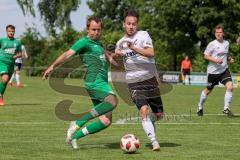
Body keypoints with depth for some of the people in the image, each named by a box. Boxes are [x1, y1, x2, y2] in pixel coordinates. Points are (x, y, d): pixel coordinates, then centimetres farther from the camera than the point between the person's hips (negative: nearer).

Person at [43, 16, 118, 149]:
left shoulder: (98, 44, 25)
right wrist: (53, 66, -19)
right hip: (94, 81, -9)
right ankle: (78, 122, -28)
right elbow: (68, 54, -11)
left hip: (102, 82, 9)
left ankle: (74, 136, 5)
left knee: (107, 120, 0)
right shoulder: (84, 42, -1)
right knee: (112, 101, -35)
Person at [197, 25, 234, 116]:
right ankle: (200, 107, 32)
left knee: (230, 87, -17)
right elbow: (206, 56, -8)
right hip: (213, 71, -4)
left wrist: (229, 59, 3)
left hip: (224, 70, 4)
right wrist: (215, 60, -22)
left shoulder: (226, 43, 7)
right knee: (208, 90, 9)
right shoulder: (212, 44, -9)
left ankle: (226, 109, -9)